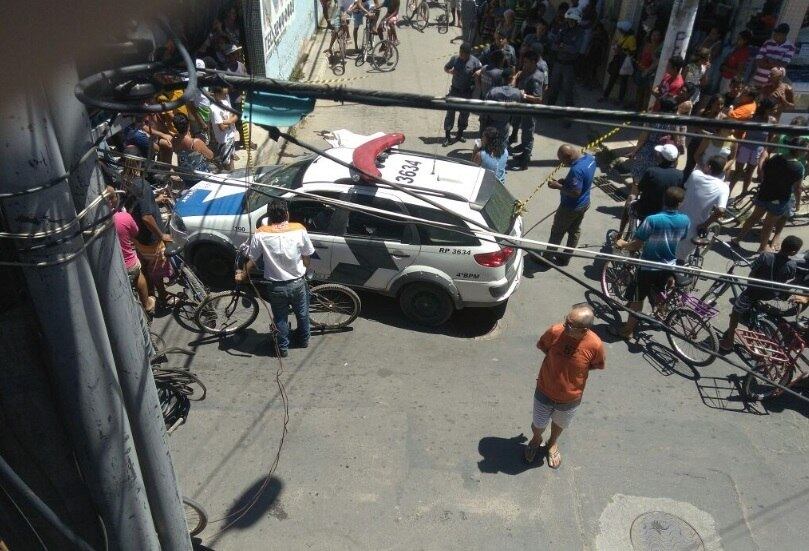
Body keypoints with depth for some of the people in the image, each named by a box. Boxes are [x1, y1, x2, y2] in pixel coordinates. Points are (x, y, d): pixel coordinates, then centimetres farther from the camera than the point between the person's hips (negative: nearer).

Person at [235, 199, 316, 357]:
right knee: (302, 312, 26)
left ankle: (283, 348, 37)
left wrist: (242, 275, 11)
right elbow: (306, 257, -5)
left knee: (280, 317, 21)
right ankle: (304, 340, 46)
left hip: (275, 286, -1)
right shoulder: (299, 230, -16)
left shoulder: (261, 234, -17)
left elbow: (252, 261, -8)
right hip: (297, 282, 1)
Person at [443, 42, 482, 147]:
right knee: (450, 112, 0)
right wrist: (450, 71, -14)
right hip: (455, 90, 1)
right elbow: (446, 68, 8)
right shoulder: (455, 59, -6)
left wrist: (478, 72, -23)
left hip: (467, 92, 0)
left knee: (465, 113, 12)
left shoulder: (474, 61, -12)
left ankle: (460, 134, 30)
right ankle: (447, 136, 8)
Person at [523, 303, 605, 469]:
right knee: (538, 424, 22)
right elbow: (541, 345, -4)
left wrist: (578, 368, -14)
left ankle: (552, 444, 61)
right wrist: (557, 360, -11)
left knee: (559, 423, 29)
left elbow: (599, 365, -5)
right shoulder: (555, 331, -27)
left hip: (570, 398, 0)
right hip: (545, 392, 0)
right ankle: (536, 440, 56)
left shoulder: (595, 345, -28)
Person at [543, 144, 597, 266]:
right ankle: (566, 258, 36)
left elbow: (575, 192, -31)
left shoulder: (576, 170, -34)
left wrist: (558, 186, -23)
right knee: (575, 231, 21)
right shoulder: (590, 158, -4)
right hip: (584, 203, 9)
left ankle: (548, 257, 25)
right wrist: (566, 181, 1)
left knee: (557, 232, 10)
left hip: (571, 207, -9)